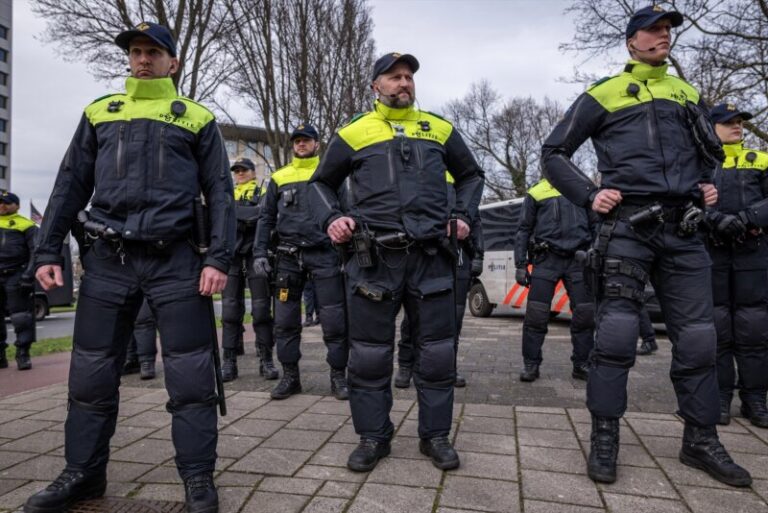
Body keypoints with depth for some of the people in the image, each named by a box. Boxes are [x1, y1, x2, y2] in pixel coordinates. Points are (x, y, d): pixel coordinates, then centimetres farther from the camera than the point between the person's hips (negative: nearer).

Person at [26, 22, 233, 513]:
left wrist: (219, 258, -9)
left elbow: (220, 193, 2)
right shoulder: (98, 113, 17)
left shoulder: (197, 119, 8)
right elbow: (71, 186, 15)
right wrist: (48, 250, 7)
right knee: (91, 374, 8)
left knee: (190, 375, -2)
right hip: (108, 259, 4)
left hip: (177, 260, -3)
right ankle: (84, 472, 26)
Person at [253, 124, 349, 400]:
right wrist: (259, 253, 2)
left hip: (324, 255, -2)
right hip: (288, 256, 3)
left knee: (334, 319, -2)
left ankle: (338, 376, 12)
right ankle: (290, 376, 19)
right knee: (285, 320, 6)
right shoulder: (279, 177, 13)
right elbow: (266, 218, 13)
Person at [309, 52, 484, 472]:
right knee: (369, 354, 5)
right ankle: (373, 437, 22)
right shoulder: (353, 133, 8)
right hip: (373, 258, -1)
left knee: (437, 352, 7)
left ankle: (435, 435, 24)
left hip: (431, 255, 2)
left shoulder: (439, 129, 13)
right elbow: (321, 183, 17)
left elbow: (471, 175, 24)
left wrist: (464, 214, 8)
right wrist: (331, 218, -1)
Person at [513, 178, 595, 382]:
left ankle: (582, 364, 14)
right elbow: (523, 230, 7)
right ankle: (531, 364, 4)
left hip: (578, 259, 2)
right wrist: (521, 265, -1)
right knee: (536, 313, -5)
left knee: (585, 313, 1)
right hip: (547, 259, -2)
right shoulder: (536, 193, 8)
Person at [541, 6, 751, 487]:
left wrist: (710, 185, 14)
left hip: (684, 229, 5)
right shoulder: (603, 95, 7)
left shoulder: (687, 94, 21)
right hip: (628, 226, -4)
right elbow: (553, 153, 4)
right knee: (618, 331, -7)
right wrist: (589, 194, -8)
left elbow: (711, 151, 33)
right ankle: (605, 437, 5)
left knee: (697, 335, 5)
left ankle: (701, 440, 20)